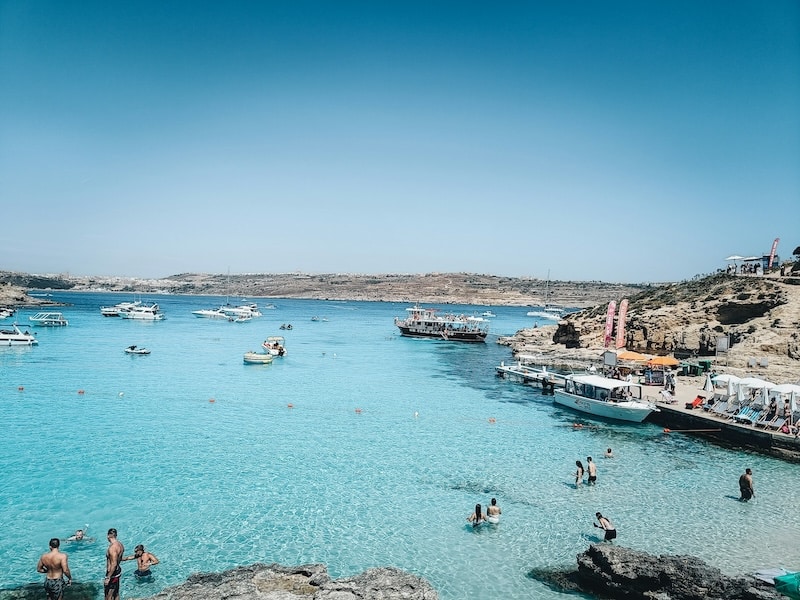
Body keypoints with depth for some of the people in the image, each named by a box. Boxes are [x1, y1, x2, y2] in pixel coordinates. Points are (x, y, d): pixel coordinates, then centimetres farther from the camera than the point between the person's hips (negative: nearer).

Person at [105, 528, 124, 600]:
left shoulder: (112, 547, -24)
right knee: (116, 593, 19)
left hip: (112, 573, -9)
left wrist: (108, 578, -22)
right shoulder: (120, 544, 3)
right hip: (118, 570, 9)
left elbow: (114, 564, -26)